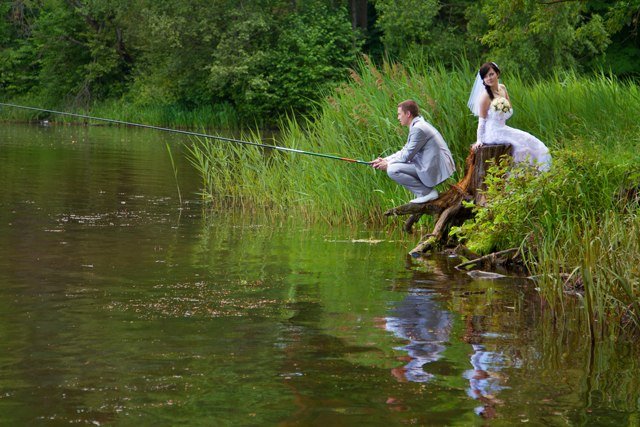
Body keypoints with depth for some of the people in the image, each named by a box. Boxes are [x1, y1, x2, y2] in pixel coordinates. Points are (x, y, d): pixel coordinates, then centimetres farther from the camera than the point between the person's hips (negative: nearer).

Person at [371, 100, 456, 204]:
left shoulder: (418, 128, -17)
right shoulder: (418, 125, 16)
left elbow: (407, 155, -14)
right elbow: (405, 151, 19)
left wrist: (388, 164, -1)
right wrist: (384, 159, 11)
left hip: (434, 168, -10)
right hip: (434, 164, 10)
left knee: (392, 170, -17)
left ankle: (427, 192, -10)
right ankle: (425, 191, 12)